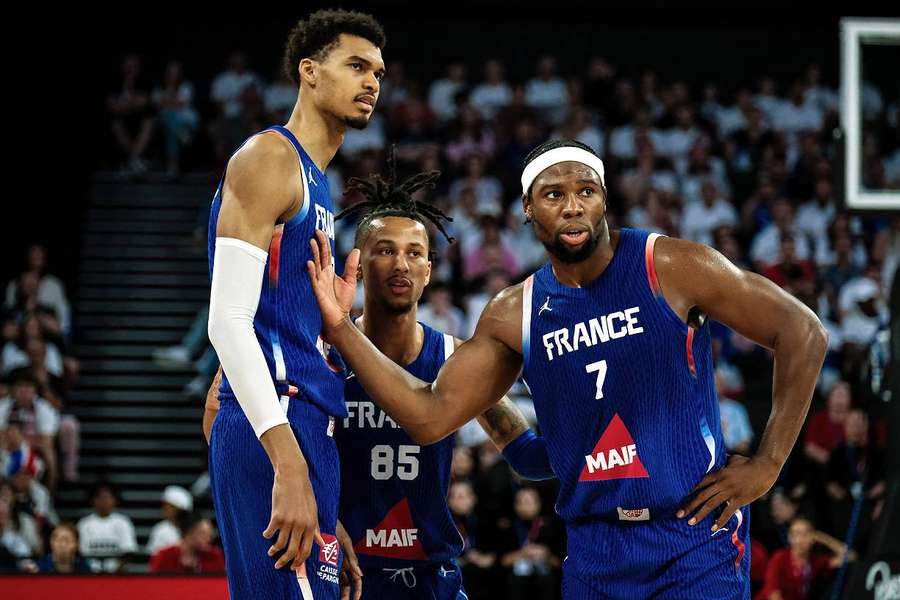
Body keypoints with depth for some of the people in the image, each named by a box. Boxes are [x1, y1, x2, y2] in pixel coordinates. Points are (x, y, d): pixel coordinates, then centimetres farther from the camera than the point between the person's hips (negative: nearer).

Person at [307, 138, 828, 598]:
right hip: (595, 547, 5)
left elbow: (802, 332, -5)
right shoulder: (512, 316, 5)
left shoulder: (672, 269, -8)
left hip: (695, 532, -4)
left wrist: (767, 464, -8)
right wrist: (342, 330, -4)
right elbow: (431, 416, 5)